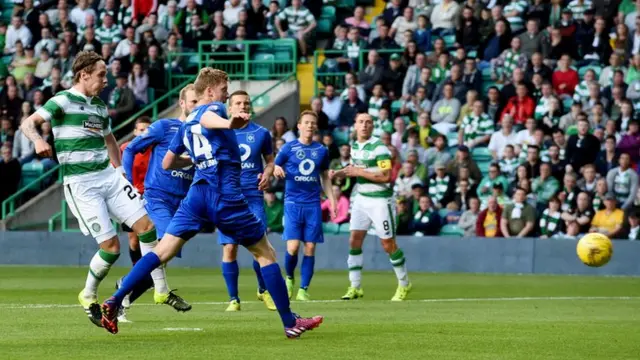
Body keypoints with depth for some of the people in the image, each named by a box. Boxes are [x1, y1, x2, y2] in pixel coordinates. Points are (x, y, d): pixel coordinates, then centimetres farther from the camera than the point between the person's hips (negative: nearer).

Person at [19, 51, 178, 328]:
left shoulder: (100, 107, 14)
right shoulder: (63, 101, -8)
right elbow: (29, 123, -17)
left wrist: (119, 168, 20)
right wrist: (37, 140, -38)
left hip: (108, 176, 7)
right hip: (80, 184, -7)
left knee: (146, 224, -3)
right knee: (111, 245, -11)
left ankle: (161, 290, 8)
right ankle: (88, 297, 13)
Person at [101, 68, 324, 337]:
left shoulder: (186, 123, 22)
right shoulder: (213, 108, 2)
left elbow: (167, 163, 29)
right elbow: (207, 118, -25)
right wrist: (228, 123, -48)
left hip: (197, 194, 6)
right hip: (226, 194, -6)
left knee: (161, 252, 3)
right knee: (265, 253, 6)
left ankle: (114, 302, -13)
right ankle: (290, 323, 6)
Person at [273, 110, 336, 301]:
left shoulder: (321, 150, 9)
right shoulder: (289, 148, 1)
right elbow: (274, 168, 6)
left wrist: (332, 200, 11)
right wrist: (277, 171, -18)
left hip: (313, 205, 2)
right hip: (293, 203, -2)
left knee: (310, 248, -1)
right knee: (292, 247, -12)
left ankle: (303, 289, 8)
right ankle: (289, 278, 15)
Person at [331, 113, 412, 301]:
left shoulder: (379, 147, -16)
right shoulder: (355, 146, 8)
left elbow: (386, 176, -22)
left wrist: (360, 172, -21)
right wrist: (339, 173, 4)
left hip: (380, 200, -7)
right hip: (361, 199, 7)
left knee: (388, 244, 0)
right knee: (354, 241, -1)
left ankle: (404, 284, 17)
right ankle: (355, 287, 6)